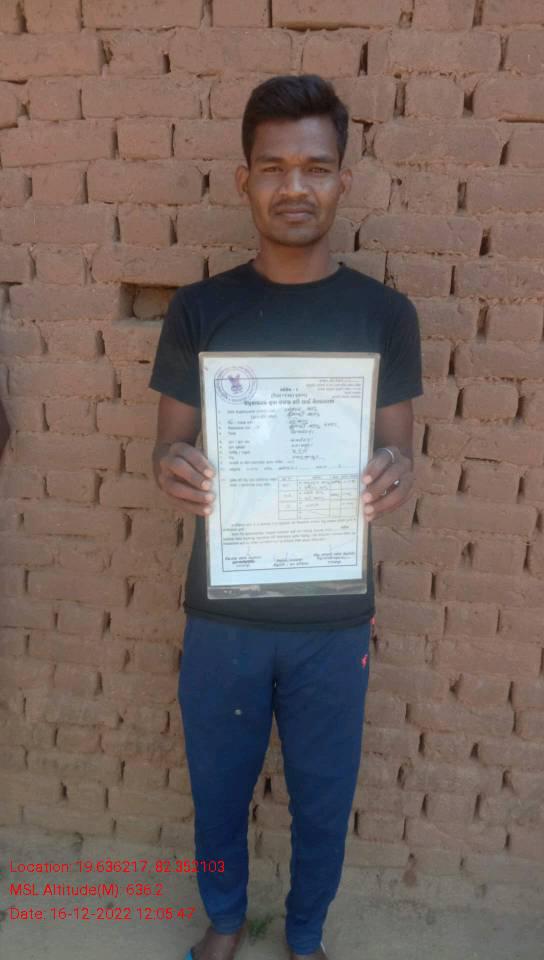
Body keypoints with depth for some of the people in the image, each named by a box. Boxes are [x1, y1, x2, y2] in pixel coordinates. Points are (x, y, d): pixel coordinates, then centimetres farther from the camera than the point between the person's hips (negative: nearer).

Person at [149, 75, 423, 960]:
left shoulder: (385, 313, -4)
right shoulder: (199, 308, -3)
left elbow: (396, 449, 0)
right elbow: (171, 443, 0)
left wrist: (398, 476, -24)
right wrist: (172, 469, -23)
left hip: (334, 614, 0)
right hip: (222, 609, 1)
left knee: (323, 795, 19)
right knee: (218, 786, 20)